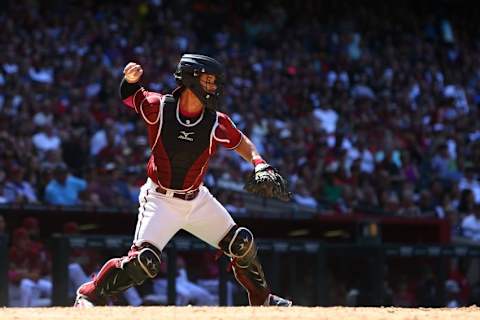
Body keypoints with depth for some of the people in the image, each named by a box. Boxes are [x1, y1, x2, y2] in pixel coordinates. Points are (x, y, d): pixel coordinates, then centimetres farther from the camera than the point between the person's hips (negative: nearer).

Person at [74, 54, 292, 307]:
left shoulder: (217, 123, -9)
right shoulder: (158, 107, -16)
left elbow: (241, 141, 10)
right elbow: (128, 95, 2)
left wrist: (260, 165, -7)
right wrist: (131, 79, -22)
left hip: (197, 199, 4)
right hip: (160, 199, -4)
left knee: (242, 244, 6)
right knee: (143, 261, -23)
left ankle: (262, 300, 30)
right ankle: (90, 294, -3)